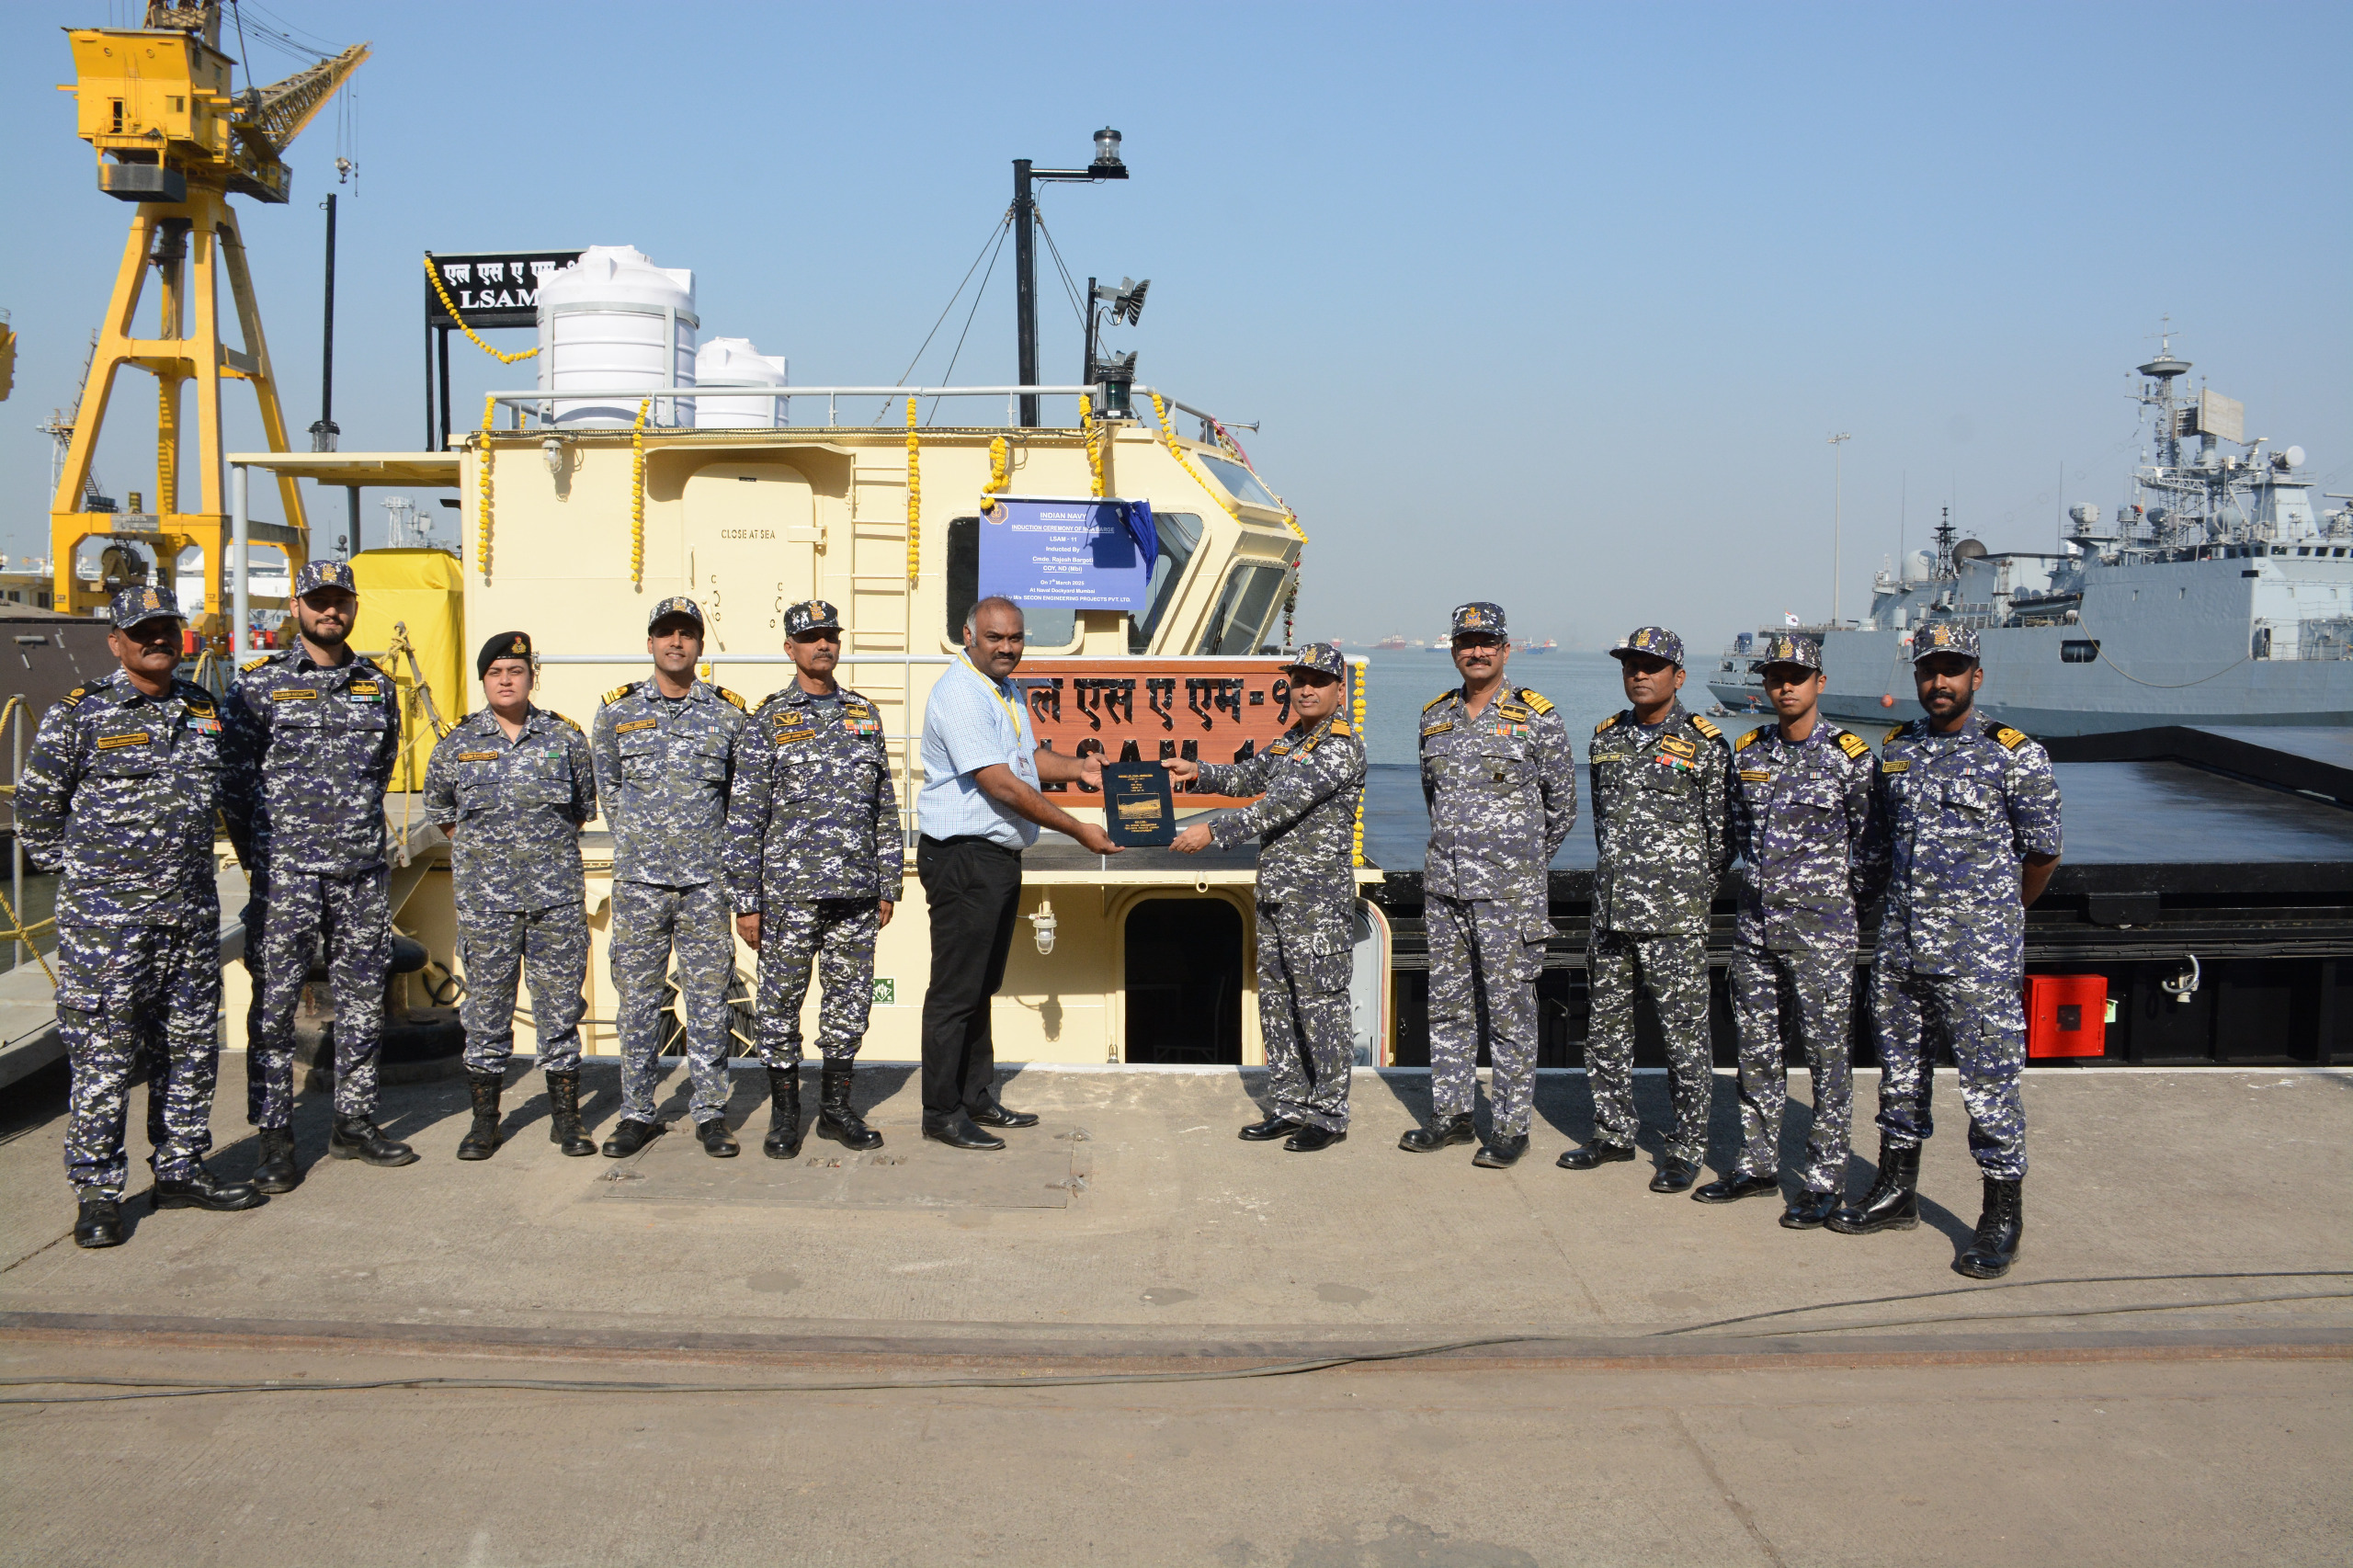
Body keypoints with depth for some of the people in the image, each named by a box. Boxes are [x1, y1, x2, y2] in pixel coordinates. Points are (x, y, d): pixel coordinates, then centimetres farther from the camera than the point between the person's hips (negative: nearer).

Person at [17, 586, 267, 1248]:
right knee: (103, 1057, -2)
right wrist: (82, 869, 2)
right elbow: (35, 807, 1)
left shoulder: (204, 709, 10)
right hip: (105, 916, -5)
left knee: (190, 1049, 12)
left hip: (192, 912, 5)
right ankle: (96, 1194, 7)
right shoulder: (78, 715, -5)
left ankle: (181, 1171, 25)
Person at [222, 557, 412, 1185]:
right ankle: (276, 1138, 7)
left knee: (362, 998, 9)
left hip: (362, 872, 4)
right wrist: (257, 856, 2)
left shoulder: (378, 686, 10)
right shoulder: (259, 681, -1)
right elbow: (233, 778, 0)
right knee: (274, 1004, -1)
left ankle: (355, 1123, 20)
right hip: (284, 874, -4)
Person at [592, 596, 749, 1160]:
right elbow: (607, 785, 16)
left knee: (709, 996, 3)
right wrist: (637, 840, 13)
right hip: (638, 879, 0)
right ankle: (636, 1113, 12)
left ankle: (711, 1109, 12)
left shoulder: (730, 713, 5)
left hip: (707, 879, 0)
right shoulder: (618, 710, 6)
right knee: (637, 996, 4)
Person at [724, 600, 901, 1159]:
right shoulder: (768, 722, 0)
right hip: (789, 890, -3)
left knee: (850, 1000, 8)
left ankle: (836, 1107, 21)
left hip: (856, 892, 3)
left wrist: (889, 885, 11)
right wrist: (746, 902, -7)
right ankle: (784, 1112, 17)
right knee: (781, 1002, 3)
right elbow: (744, 817, -3)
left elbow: (886, 809, 15)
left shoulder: (864, 715, 12)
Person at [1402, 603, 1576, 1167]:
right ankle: (1452, 1115, 21)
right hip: (1444, 886, 5)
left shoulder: (1536, 717, -5)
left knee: (1510, 1009, -1)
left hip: (1509, 890, -5)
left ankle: (1511, 1127, 7)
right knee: (1448, 1004, 11)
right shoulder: (1435, 717, 10)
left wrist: (1524, 863, 8)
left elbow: (1562, 804, 2)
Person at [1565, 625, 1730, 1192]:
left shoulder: (1704, 743, -4)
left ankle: (1687, 1149, 9)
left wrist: (1691, 894, 0)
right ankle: (1614, 1134, 25)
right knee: (1607, 1025, 12)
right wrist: (1618, 876, 16)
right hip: (1612, 909, 6)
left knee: (1684, 1033, -1)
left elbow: (1722, 832, -1)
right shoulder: (1607, 737, 12)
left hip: (1674, 917, -6)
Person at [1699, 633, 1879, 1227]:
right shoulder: (1748, 751, 7)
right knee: (1755, 1046, 11)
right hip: (1755, 917, 5)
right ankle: (1757, 1164, 22)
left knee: (1826, 1050, 0)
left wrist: (1850, 893, 4)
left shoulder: (1849, 754, -7)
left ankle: (1823, 1179, 8)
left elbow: (1868, 838, 0)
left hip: (1821, 922, -5)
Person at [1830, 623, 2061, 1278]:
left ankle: (2002, 1217, 10)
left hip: (1979, 953, -5)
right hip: (1900, 945, 5)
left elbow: (2041, 854, 2)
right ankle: (1897, 1193, 28)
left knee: (1988, 1081, -2)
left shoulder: (2017, 756, -6)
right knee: (1901, 1071, 15)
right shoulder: (1894, 749, 9)